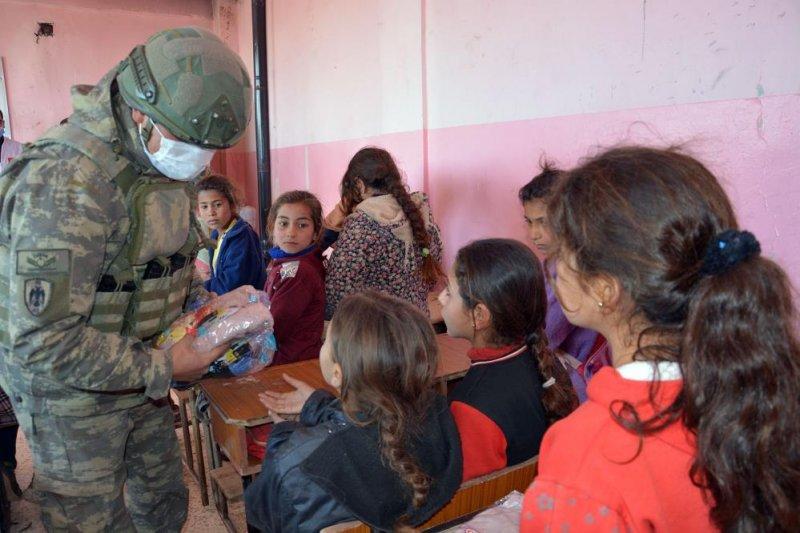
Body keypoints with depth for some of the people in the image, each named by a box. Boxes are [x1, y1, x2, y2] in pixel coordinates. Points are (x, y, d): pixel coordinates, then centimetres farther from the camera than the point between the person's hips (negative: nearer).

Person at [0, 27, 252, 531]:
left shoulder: (163, 160, -2)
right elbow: (44, 341, -30)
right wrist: (161, 369, -23)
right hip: (70, 392, -7)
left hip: (139, 371, 7)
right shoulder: (64, 182, -30)